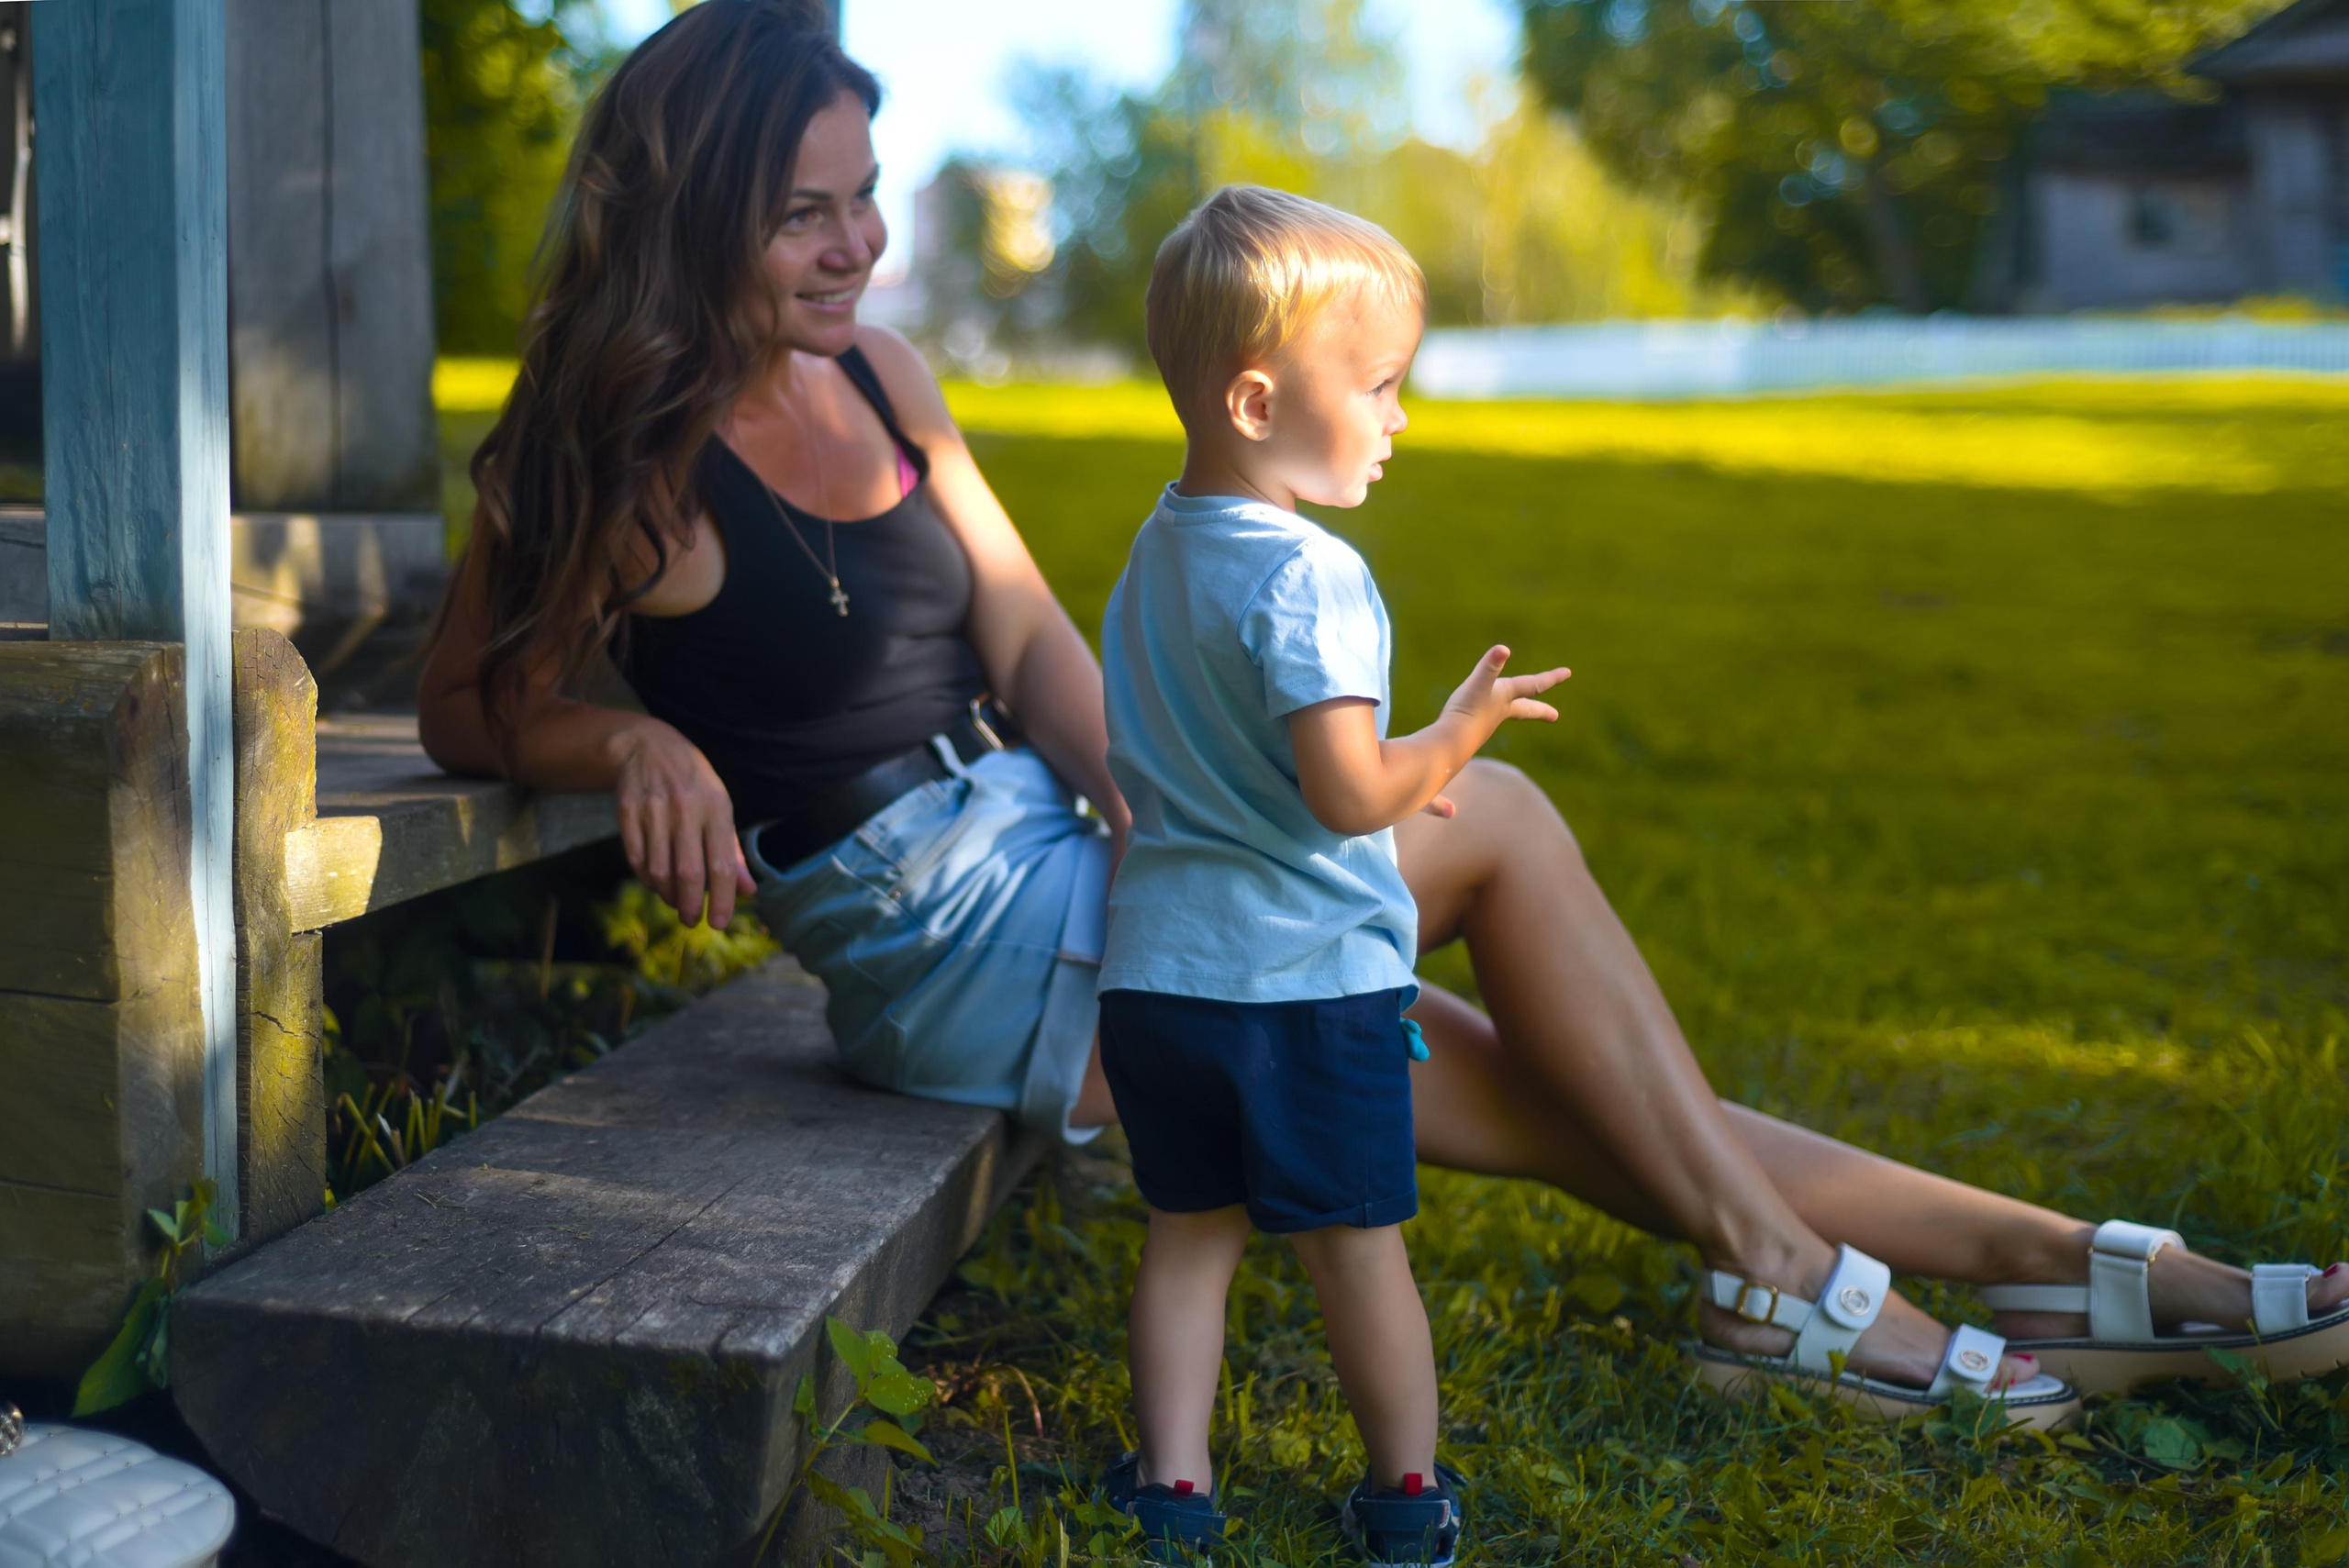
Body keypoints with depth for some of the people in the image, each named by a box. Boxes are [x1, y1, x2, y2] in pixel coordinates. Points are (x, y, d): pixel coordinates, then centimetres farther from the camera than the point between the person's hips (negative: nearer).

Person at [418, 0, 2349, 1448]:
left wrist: (1130, 792, -8)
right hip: (950, 947, -7)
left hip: (1056, 860, 7)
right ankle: (1775, 1267, 0)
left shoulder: (874, 370, 9)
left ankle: (2082, 1271, 8)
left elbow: (1024, 633, 9)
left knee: (1553, 1092, 2)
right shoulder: (614, 461, -10)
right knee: (1494, 819, -12)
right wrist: (640, 740, -18)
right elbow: (472, 706, 1)